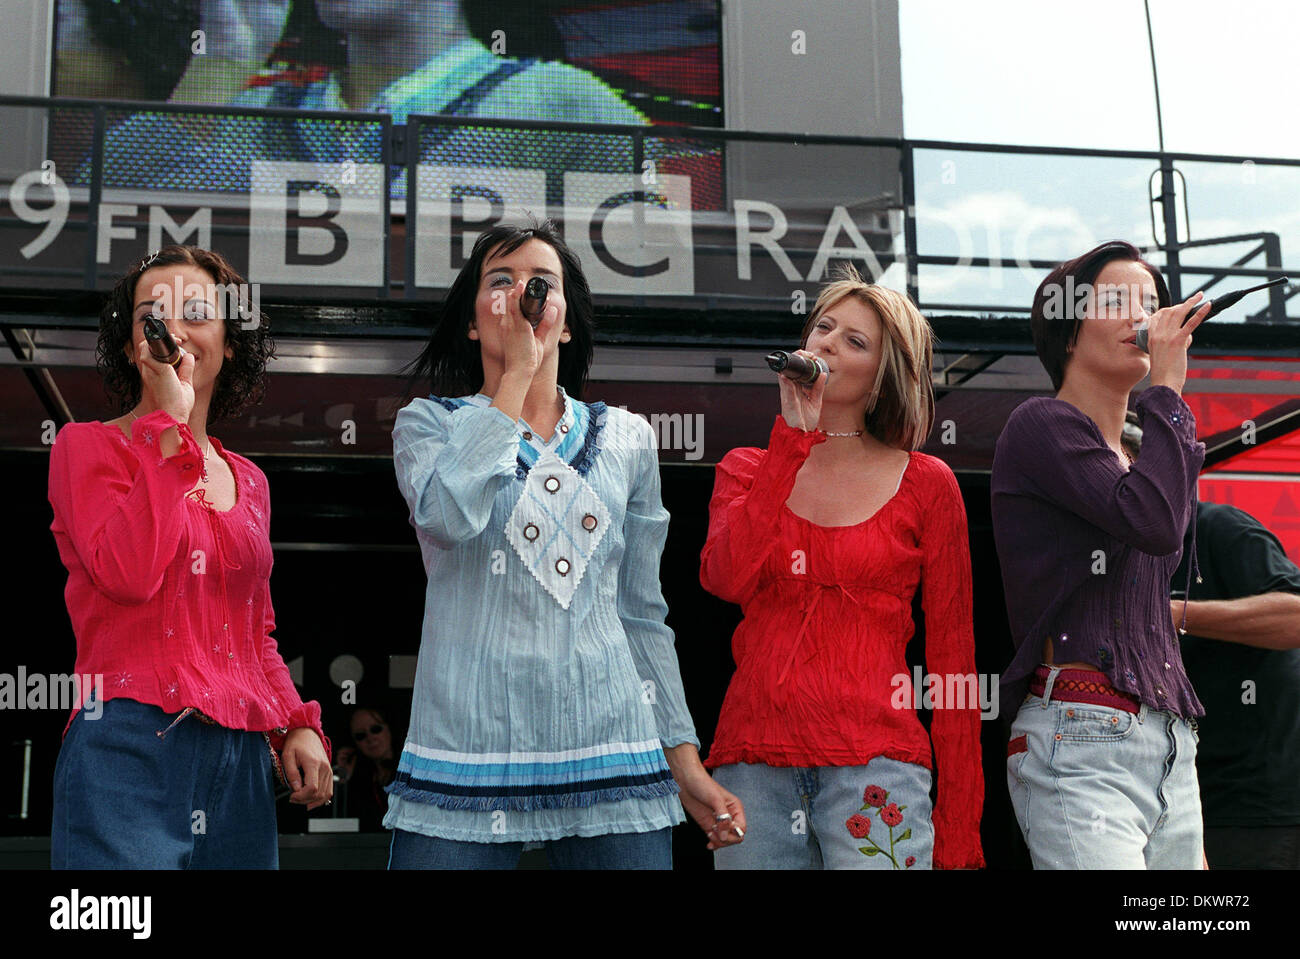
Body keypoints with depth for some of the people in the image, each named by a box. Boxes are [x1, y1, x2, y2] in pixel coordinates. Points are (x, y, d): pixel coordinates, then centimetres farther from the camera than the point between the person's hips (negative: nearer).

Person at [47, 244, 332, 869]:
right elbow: (129, 573, -18)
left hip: (241, 764, 5)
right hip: (129, 747, -5)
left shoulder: (248, 482, 17)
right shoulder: (87, 447, 2)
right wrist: (170, 424, -11)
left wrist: (298, 724, 6)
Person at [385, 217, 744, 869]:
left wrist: (684, 760, 11)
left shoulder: (627, 440, 14)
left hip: (612, 759, 3)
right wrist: (517, 373, -8)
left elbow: (641, 613, 16)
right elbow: (448, 517, -18)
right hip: (468, 758, -2)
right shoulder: (427, 424, 7)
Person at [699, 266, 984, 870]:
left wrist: (958, 832, 2)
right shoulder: (746, 470, 14)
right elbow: (725, 578, -7)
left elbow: (953, 657, 6)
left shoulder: (926, 483, 7)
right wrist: (793, 436, -7)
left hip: (873, 758, -2)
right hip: (753, 760, 2)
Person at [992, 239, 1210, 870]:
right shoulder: (1043, 426, -3)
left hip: (1170, 747, 8)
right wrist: (1168, 386, -8)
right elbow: (1154, 522, -18)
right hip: (1081, 745, -8)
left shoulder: (1131, 459, 22)